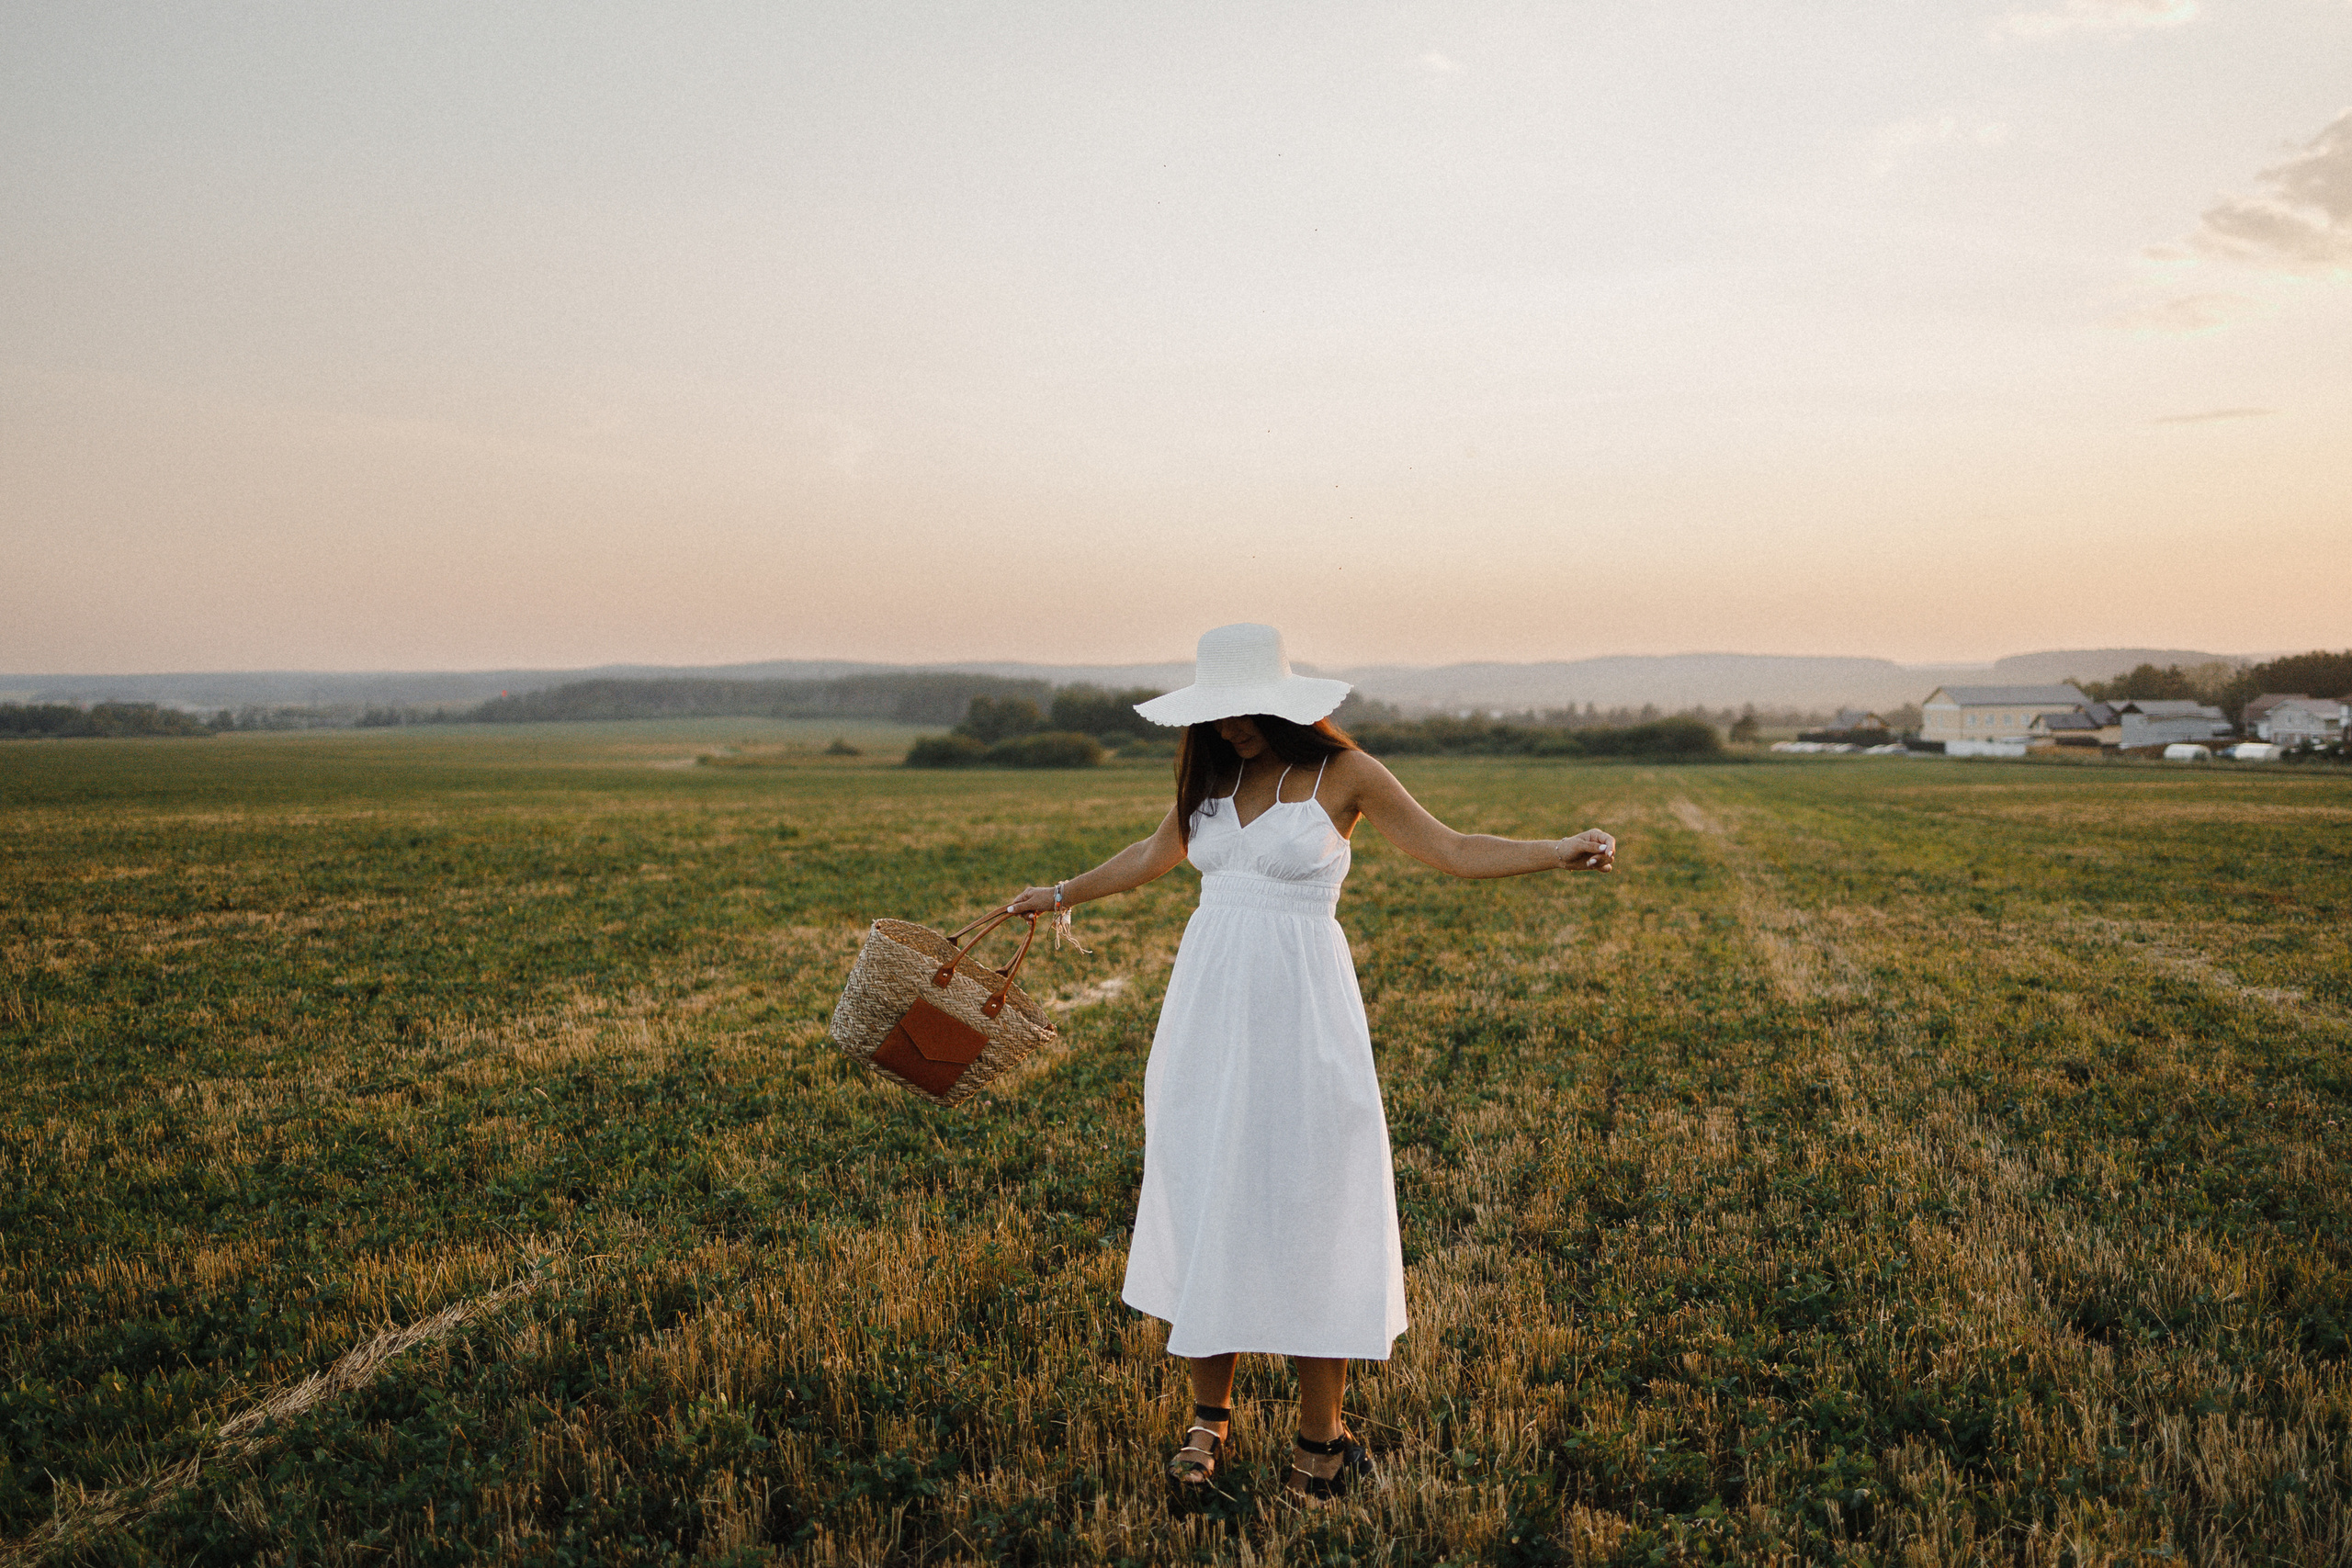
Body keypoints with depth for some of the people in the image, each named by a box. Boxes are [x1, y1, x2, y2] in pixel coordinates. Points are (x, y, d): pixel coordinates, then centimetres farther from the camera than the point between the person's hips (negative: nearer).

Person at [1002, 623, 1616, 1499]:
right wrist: (1063, 896, 34)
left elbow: (1452, 850, -4)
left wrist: (1559, 853, -17)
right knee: (1206, 1204, 7)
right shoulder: (1214, 774, 10)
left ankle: (1321, 1436, 14)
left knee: (1306, 1210, 0)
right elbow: (1157, 855, 26)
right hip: (1208, 1005, 5)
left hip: (1299, 1009, -4)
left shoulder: (1342, 772, -4)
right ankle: (1209, 1418, 22)